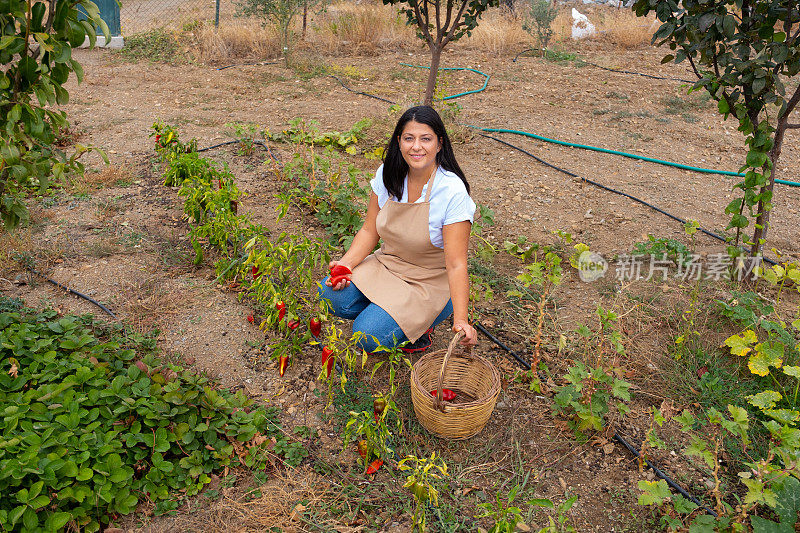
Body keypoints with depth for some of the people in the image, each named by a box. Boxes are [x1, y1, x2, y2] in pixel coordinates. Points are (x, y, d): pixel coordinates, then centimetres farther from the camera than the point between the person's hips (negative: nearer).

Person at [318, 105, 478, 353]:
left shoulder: (453, 192, -22)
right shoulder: (387, 175, -6)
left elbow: (456, 265, -24)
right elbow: (369, 231, 1)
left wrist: (460, 320, -35)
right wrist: (345, 264, -17)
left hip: (432, 282, -5)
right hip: (387, 264, 6)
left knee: (369, 335, -23)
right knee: (330, 295, -18)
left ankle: (422, 322, 6)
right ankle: (387, 309, 6)